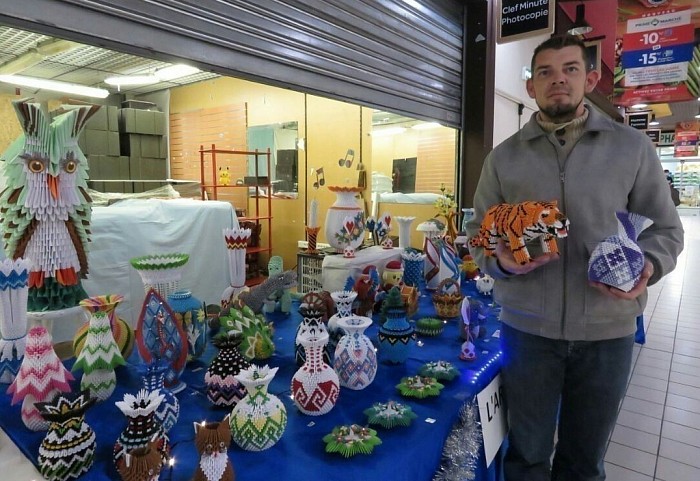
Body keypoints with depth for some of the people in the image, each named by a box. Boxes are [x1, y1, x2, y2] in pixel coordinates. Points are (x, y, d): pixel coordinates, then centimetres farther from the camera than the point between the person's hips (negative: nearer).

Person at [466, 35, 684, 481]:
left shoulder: (632, 147, 2)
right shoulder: (504, 157, 3)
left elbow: (665, 227, 6)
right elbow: (479, 233, 6)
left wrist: (647, 265, -15)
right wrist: (500, 260, -16)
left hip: (607, 328, 1)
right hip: (527, 328, 0)